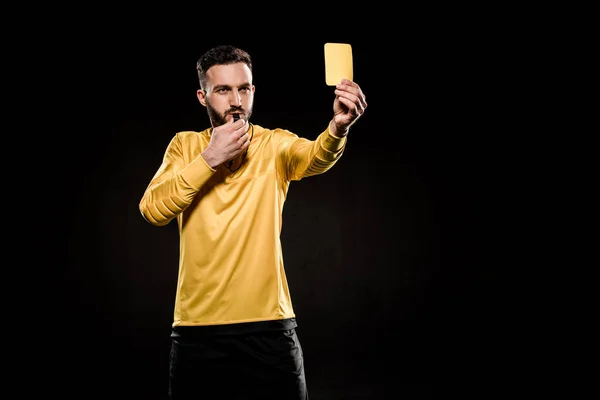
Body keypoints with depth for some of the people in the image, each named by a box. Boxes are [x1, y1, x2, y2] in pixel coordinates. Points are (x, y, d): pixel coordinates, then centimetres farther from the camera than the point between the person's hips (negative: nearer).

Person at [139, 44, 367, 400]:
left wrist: (337, 129, -43)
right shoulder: (184, 146, 6)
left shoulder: (275, 145, 1)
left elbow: (315, 157, -21)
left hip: (269, 326, -1)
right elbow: (153, 210, -9)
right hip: (197, 328, 1)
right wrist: (210, 158, -16)